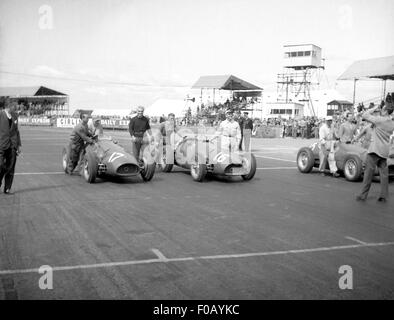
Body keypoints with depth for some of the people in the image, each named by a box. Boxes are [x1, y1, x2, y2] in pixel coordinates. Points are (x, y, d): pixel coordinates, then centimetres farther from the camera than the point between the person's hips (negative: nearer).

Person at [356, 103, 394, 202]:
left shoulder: (379, 119, -14)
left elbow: (364, 116, -11)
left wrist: (373, 109, 3)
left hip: (375, 149, -7)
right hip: (385, 150, 7)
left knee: (369, 172, -2)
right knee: (384, 173, 8)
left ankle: (363, 195, 2)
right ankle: (384, 196, 9)